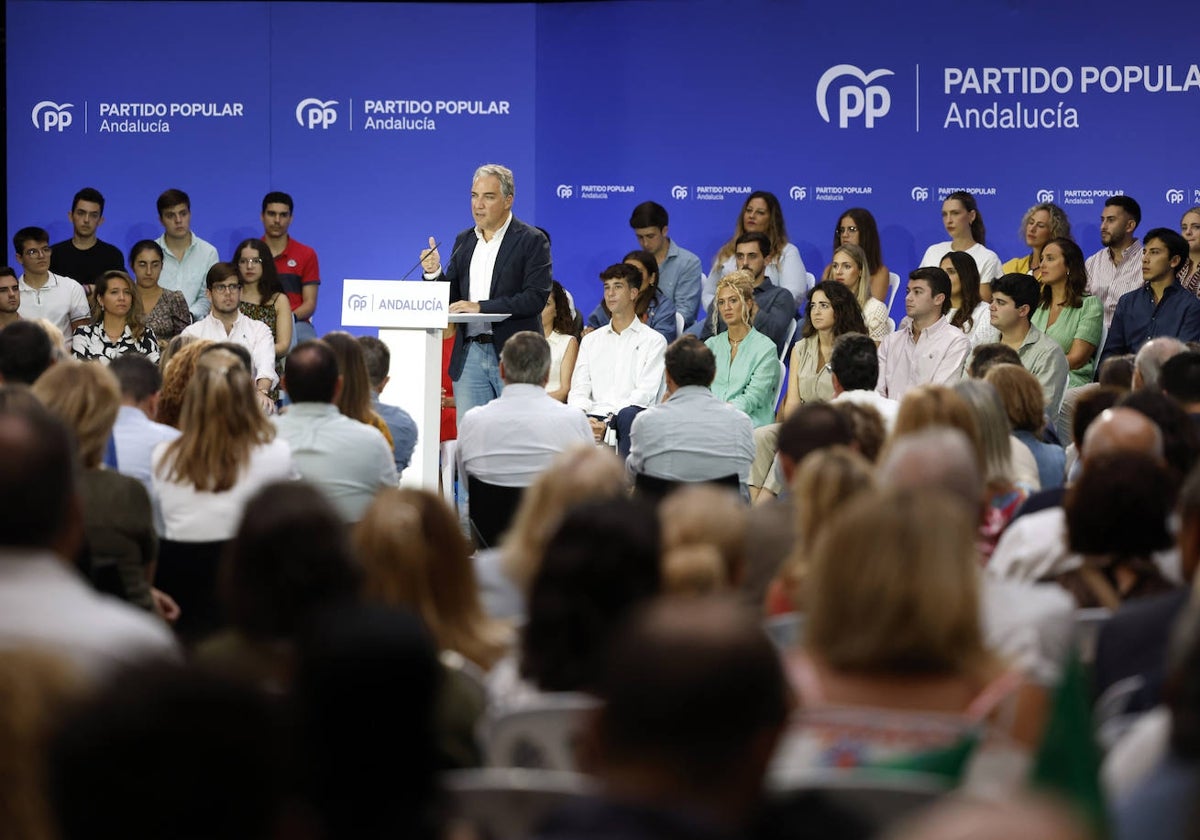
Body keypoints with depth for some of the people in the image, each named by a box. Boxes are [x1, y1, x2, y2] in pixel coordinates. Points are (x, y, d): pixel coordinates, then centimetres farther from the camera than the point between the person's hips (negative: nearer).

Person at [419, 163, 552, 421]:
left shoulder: (532, 241, -3)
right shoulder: (464, 241, 15)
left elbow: (536, 298, -14)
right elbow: (451, 299, 16)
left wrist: (482, 307, -19)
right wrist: (434, 273, -4)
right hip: (469, 355, 5)